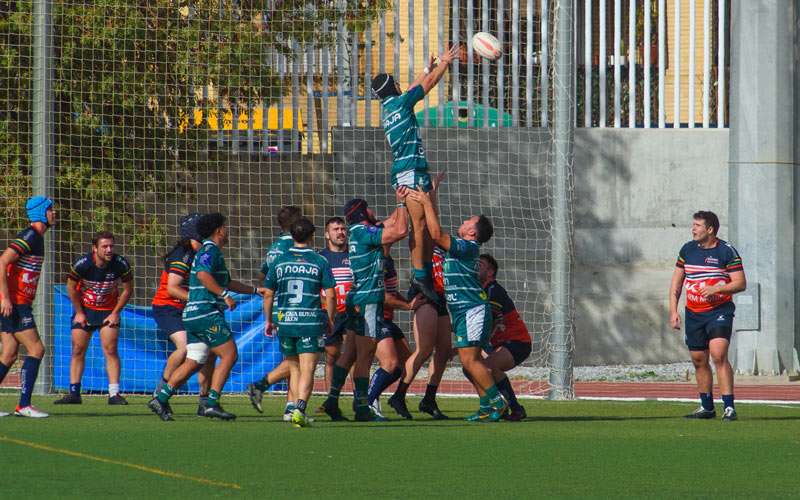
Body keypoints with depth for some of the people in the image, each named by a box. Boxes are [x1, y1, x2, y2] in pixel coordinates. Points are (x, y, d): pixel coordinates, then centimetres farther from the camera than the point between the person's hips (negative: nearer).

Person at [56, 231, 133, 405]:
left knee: (110, 350, -10)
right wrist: (79, 312, -3)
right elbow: (71, 287, -6)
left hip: (108, 311, 0)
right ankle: (74, 393, 5)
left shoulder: (121, 264, -20)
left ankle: (114, 394, -8)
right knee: (78, 350, -1)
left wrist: (115, 313, -6)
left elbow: (127, 289, -4)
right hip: (84, 308, 0)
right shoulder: (82, 264, -22)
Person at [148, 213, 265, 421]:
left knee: (193, 362, 9)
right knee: (229, 355, -7)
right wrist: (224, 295, -25)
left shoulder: (209, 251, 24)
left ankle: (161, 399, 3)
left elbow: (227, 282, 35)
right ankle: (212, 403, -12)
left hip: (194, 316, 10)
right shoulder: (210, 251, -8)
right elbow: (203, 274, -27)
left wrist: (255, 290, 37)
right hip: (207, 313, -10)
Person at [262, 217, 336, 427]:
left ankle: (296, 409, 17)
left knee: (294, 368, 18)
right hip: (312, 322, -3)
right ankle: (300, 409, -23)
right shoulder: (320, 262, -1)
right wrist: (330, 320, 10)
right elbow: (330, 294, -3)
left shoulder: (279, 262, 5)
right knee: (307, 371, -4)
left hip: (285, 322, 3)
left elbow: (268, 294, 8)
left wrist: (269, 321, 19)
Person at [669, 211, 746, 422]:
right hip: (693, 314, 6)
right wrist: (673, 310, 6)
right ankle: (707, 407, 21)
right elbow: (676, 282, 14)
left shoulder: (727, 251, -6)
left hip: (720, 311, -6)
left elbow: (740, 283, -7)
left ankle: (729, 406, -19)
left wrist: (716, 288, -21)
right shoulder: (687, 250, 9)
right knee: (699, 360, 9)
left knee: (718, 355, -19)